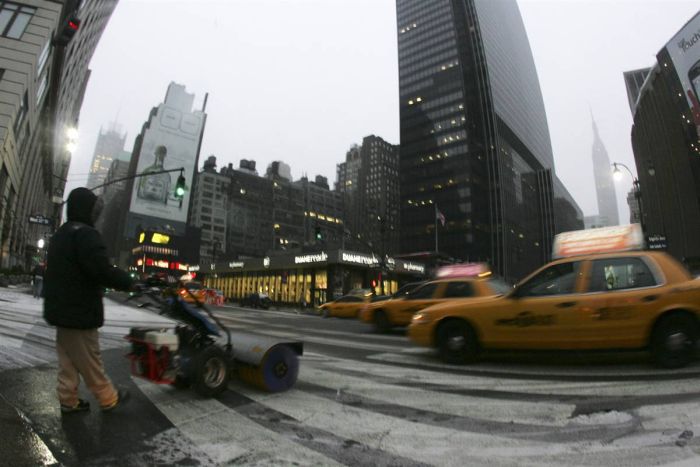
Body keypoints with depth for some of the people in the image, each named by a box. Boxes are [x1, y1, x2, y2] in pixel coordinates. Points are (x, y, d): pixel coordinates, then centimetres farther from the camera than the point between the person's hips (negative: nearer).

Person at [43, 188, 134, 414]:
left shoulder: (60, 235, 15)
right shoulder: (85, 234, -20)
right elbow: (102, 270, -28)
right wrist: (126, 280, -14)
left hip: (60, 308, 10)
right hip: (78, 311, -10)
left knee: (68, 360, 16)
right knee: (89, 361, 1)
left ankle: (68, 400, 23)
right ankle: (108, 398, 13)